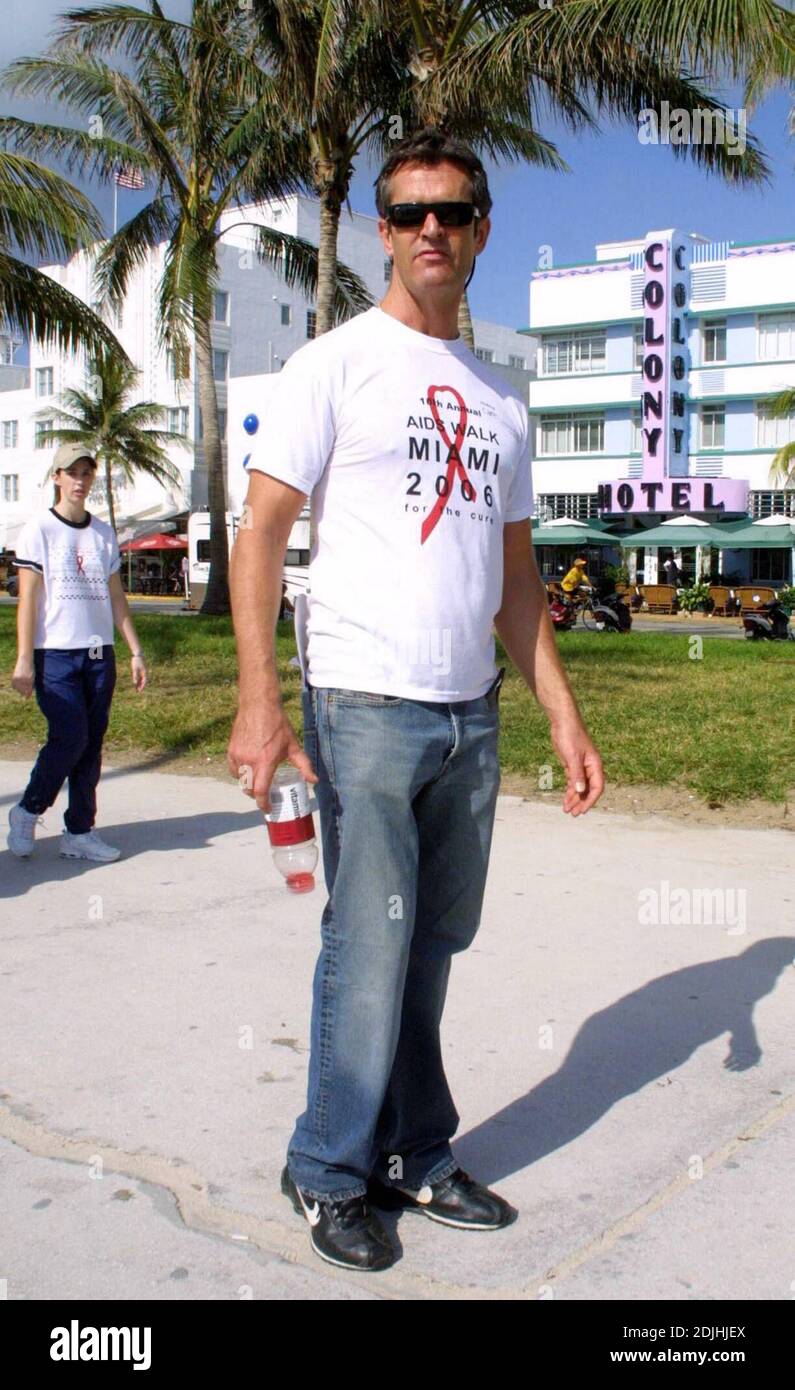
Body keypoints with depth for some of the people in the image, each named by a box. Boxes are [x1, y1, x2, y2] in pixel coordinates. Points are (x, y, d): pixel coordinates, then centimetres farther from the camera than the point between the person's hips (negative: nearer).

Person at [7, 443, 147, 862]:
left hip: (100, 654, 5)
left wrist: (135, 651, 11)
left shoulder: (104, 533, 15)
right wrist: (24, 659, -11)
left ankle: (79, 831, 12)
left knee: (91, 744, 4)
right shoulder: (37, 530, 0)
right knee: (70, 739, -13)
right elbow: (28, 598, -5)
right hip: (55, 654, -5)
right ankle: (27, 812, 9)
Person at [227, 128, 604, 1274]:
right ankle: (332, 1171, 16)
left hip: (473, 713, 5)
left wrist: (564, 713, 12)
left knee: (435, 944, 10)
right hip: (365, 705, -5)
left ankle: (416, 1159, 25)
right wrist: (259, 699, -18)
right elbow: (261, 531, -6)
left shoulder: (500, 402, 17)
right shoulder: (334, 364, 1)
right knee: (370, 949, -3)